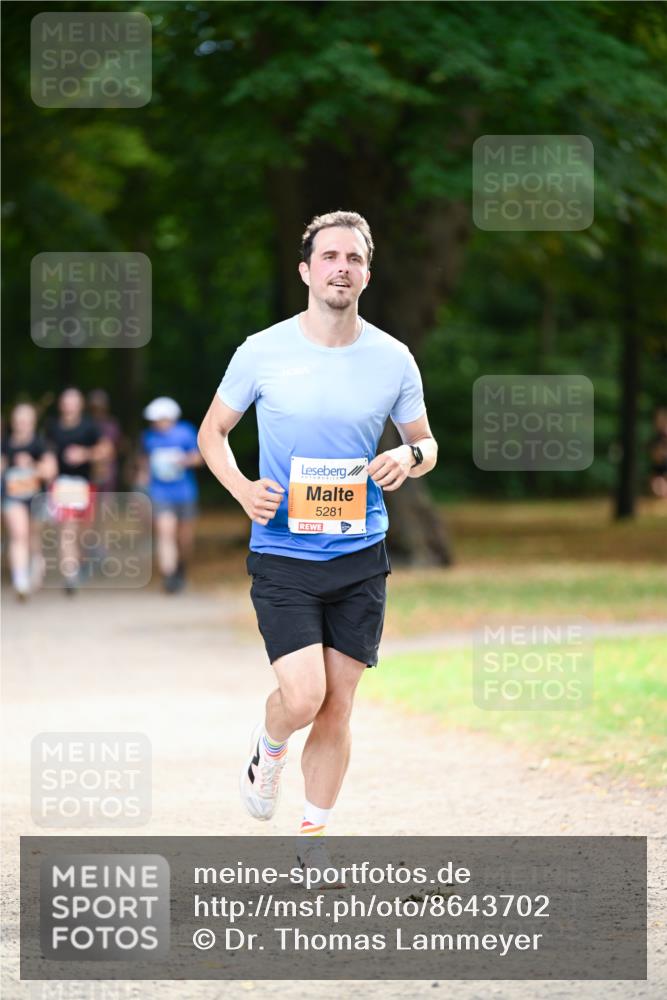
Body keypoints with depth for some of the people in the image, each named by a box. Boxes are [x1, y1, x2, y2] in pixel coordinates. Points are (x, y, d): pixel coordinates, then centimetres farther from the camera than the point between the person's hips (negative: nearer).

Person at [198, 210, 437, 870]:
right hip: (281, 554, -2)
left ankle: (312, 843, 20)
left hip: (361, 555, 2)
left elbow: (424, 443, 15)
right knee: (303, 696, -17)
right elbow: (213, 430, 8)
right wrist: (242, 488, -10)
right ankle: (267, 751, 19)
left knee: (338, 709, 5)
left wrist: (409, 457, -10)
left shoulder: (393, 360, 1)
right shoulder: (263, 352, -4)